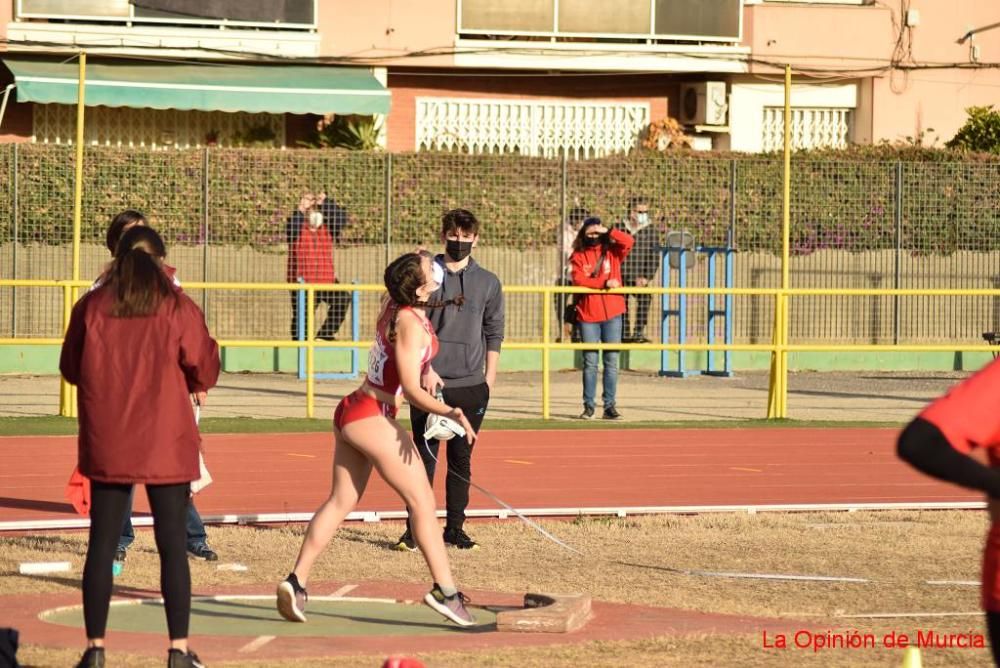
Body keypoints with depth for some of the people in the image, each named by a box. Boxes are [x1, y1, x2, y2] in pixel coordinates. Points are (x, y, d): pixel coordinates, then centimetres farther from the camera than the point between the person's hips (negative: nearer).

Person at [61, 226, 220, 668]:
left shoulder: (92, 306, 0)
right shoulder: (178, 308, -6)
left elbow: (71, 367, 9)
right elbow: (204, 370, -5)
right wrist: (194, 382, 18)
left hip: (107, 445, 2)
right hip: (166, 447, -2)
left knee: (102, 544, 8)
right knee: (172, 545, 5)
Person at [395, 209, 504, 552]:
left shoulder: (488, 283, 9)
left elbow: (494, 334, 12)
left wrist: (489, 380, 6)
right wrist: (425, 369, -10)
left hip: (471, 386, 2)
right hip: (429, 383, -2)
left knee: (461, 459, 6)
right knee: (424, 457, -3)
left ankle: (455, 528, 12)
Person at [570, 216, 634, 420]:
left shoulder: (612, 252, 7)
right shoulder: (579, 256, 5)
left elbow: (628, 242, -11)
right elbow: (578, 280, -10)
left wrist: (608, 232, -11)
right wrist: (604, 283, -18)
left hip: (612, 313, 1)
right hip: (588, 314, -1)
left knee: (611, 361, 2)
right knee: (590, 362, 2)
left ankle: (609, 406, 6)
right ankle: (589, 405, 8)